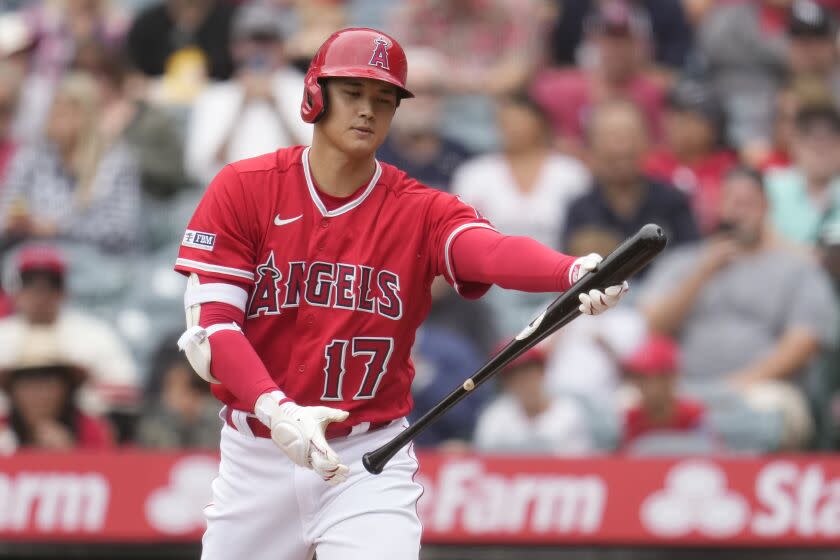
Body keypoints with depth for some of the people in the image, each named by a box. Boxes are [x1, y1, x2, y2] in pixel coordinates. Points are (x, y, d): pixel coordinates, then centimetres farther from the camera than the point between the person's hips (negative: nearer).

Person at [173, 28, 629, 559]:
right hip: (254, 454, 1)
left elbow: (493, 251, -26)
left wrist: (575, 272, -49)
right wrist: (277, 410, -28)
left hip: (369, 462, -1)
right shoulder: (242, 189, -4)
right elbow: (208, 327, -11)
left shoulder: (421, 212, -4)